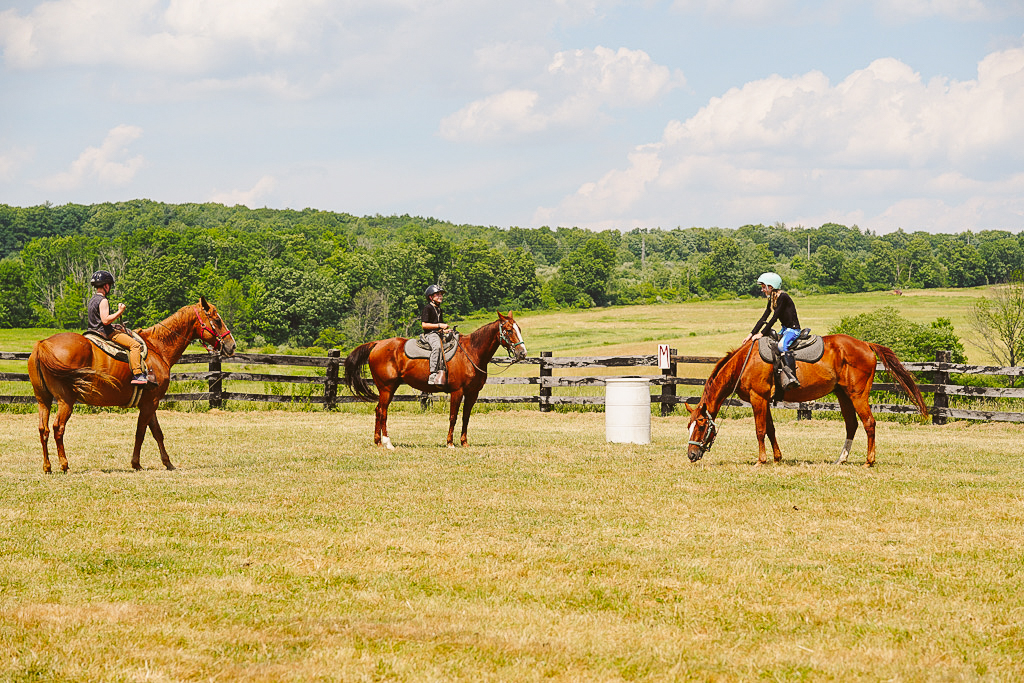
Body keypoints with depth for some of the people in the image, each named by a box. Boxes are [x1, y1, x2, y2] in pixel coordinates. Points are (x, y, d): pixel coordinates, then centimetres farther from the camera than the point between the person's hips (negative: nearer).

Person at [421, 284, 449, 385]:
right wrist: (439, 325, -14)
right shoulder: (427, 308, -3)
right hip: (430, 334, -9)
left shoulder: (439, 310, 24)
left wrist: (445, 329, 15)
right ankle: (433, 374, -45)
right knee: (437, 346, -38)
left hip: (440, 334, 9)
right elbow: (424, 325, -12)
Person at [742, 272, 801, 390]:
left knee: (782, 346, -33)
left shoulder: (783, 297, -18)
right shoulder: (772, 299, 10)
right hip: (785, 329, 10)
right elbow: (764, 318, 11)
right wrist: (751, 334, 5)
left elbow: (774, 318, -21)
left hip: (793, 329, -10)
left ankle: (792, 378, -39)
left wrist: (761, 334, -19)